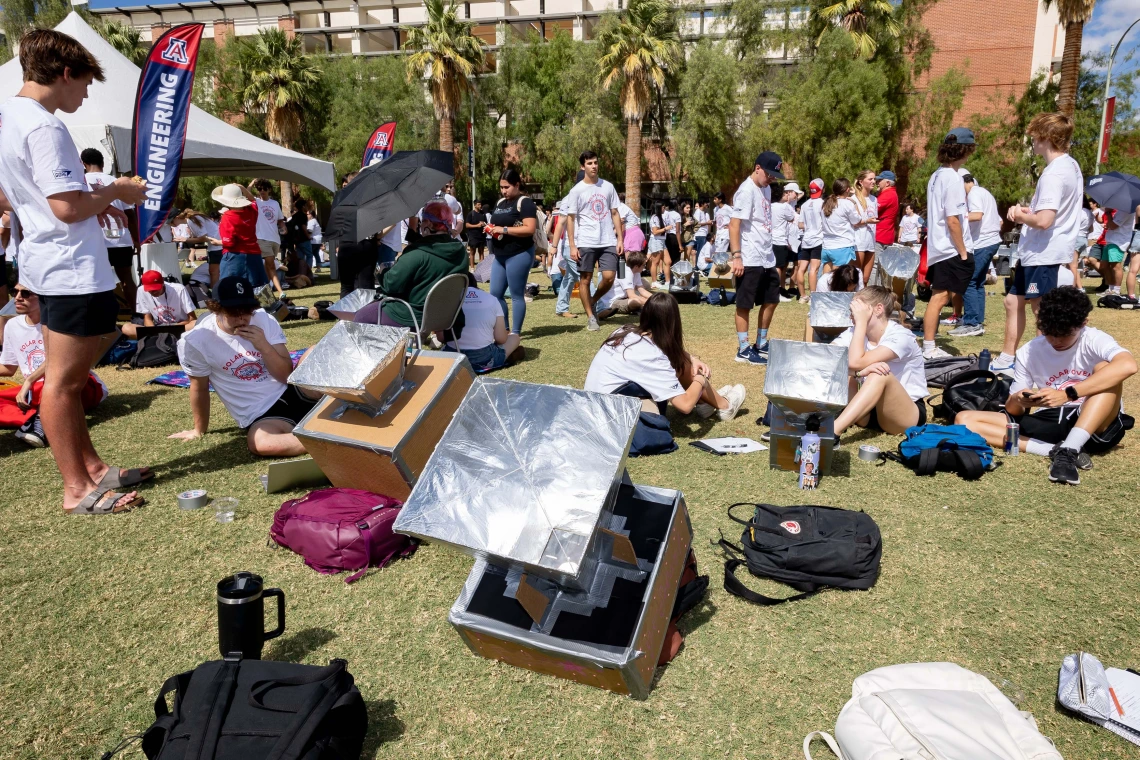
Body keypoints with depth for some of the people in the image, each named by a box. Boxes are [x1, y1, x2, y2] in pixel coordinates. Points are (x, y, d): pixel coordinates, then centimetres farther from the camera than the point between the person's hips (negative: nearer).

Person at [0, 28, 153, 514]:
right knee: (63, 380, -4)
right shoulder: (43, 127, -17)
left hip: (46, 265, 11)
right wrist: (115, 192, -6)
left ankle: (92, 468, 26)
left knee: (66, 376, 15)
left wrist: (94, 203, 16)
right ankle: (77, 490, 5)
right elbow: (68, 207, -23)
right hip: (73, 269, -11)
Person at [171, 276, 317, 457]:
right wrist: (199, 429, 18)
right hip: (261, 415, -3)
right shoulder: (195, 341, -10)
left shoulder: (263, 319, -3)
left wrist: (264, 346, -19)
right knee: (259, 443, -38)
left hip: (293, 392, 3)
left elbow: (286, 375, -4)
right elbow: (199, 388, 6)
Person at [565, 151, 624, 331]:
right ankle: (590, 317, 14)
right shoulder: (577, 191, -1)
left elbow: (615, 214, 12)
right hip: (585, 242, -2)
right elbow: (570, 218, -1)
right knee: (585, 279, 2)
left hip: (608, 242, 3)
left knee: (609, 277, -6)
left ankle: (592, 301, 22)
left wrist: (620, 239, 4)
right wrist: (572, 246, -8)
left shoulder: (608, 187, 9)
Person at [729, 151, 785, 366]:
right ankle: (743, 350, 9)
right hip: (749, 260, -9)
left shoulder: (766, 189, 14)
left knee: (771, 300, 16)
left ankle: (761, 344, 28)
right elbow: (734, 224, -19)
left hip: (767, 258, 10)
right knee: (745, 304, 0)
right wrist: (736, 256, -24)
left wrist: (769, 252, 17)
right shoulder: (746, 191, -13)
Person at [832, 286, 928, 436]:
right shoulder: (854, 332, -2)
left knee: (880, 374, -34)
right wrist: (860, 371, -34)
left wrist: (861, 322, -23)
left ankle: (832, 431, -49)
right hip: (869, 412, 5)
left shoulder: (901, 336, -18)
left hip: (907, 414, -5)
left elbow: (856, 363, -30)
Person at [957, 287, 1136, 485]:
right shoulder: (1028, 352, 0)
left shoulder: (1094, 340, -10)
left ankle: (1067, 451, -35)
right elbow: (1012, 410, 4)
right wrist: (1018, 401, -22)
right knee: (964, 419, -13)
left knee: (1105, 369, -28)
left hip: (1095, 427, -3)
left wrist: (1067, 394, -38)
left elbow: (1128, 365, -34)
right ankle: (1056, 450, -23)